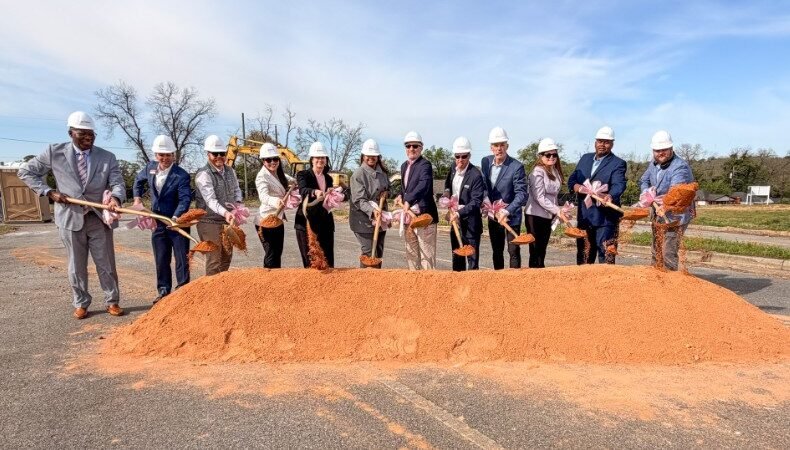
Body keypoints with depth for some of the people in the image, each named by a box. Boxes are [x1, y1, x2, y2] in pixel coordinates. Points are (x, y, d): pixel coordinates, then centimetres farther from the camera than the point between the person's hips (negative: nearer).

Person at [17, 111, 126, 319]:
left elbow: (117, 183, -9)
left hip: (99, 219, 0)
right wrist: (49, 192, -6)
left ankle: (112, 302, 20)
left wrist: (116, 198, -32)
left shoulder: (107, 157, 0)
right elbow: (26, 172, 7)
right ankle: (81, 304, 25)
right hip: (70, 218, 0)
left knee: (106, 264, 7)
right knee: (76, 266, 10)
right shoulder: (55, 152, -1)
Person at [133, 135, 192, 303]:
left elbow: (185, 199, -24)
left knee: (182, 258, 1)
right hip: (158, 221, 6)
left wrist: (175, 217, -38)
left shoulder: (181, 175, -16)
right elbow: (139, 180, 24)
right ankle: (163, 291, 24)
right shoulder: (150, 167, 3)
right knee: (161, 259, 13)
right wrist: (137, 198, 12)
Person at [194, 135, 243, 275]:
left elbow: (237, 189, 20)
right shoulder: (203, 174, -16)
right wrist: (225, 213, -42)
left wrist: (238, 202, -2)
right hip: (210, 222, -7)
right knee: (214, 260, -6)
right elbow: (210, 199, -27)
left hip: (228, 221, 7)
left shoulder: (230, 171, 7)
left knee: (226, 257, 17)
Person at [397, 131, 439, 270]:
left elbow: (423, 185, -31)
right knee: (411, 254, 15)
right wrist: (401, 196, 6)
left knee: (426, 254, -4)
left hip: (424, 215, -8)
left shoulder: (425, 164, -13)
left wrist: (408, 201, -43)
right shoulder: (404, 166, 13)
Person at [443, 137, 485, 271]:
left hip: (470, 222, -7)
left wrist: (460, 213, -29)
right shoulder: (453, 169, 4)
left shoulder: (475, 175, -17)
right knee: (456, 256, 17)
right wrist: (447, 191, 3)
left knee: (472, 257, -2)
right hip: (455, 219, 7)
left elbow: (476, 201, -20)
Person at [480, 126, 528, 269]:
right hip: (493, 216, 5)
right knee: (497, 251, 16)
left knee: (513, 251, 1)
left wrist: (507, 212, -33)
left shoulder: (517, 167, -19)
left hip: (511, 216, -5)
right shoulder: (485, 161, -2)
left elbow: (521, 194, -22)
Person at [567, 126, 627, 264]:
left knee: (606, 256, -6)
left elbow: (619, 184, -19)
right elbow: (571, 179, 14)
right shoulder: (585, 158, 15)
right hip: (584, 216, 6)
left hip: (605, 218, -5)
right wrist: (577, 187, -9)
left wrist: (610, 196, -41)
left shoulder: (618, 163, -4)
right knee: (583, 257, 15)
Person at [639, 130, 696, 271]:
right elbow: (644, 181, 14)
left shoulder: (680, 167, -22)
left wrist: (665, 206, -56)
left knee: (668, 253, -14)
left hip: (676, 215, -8)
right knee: (656, 251, 18)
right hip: (658, 213, 8)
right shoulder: (654, 164, 4)